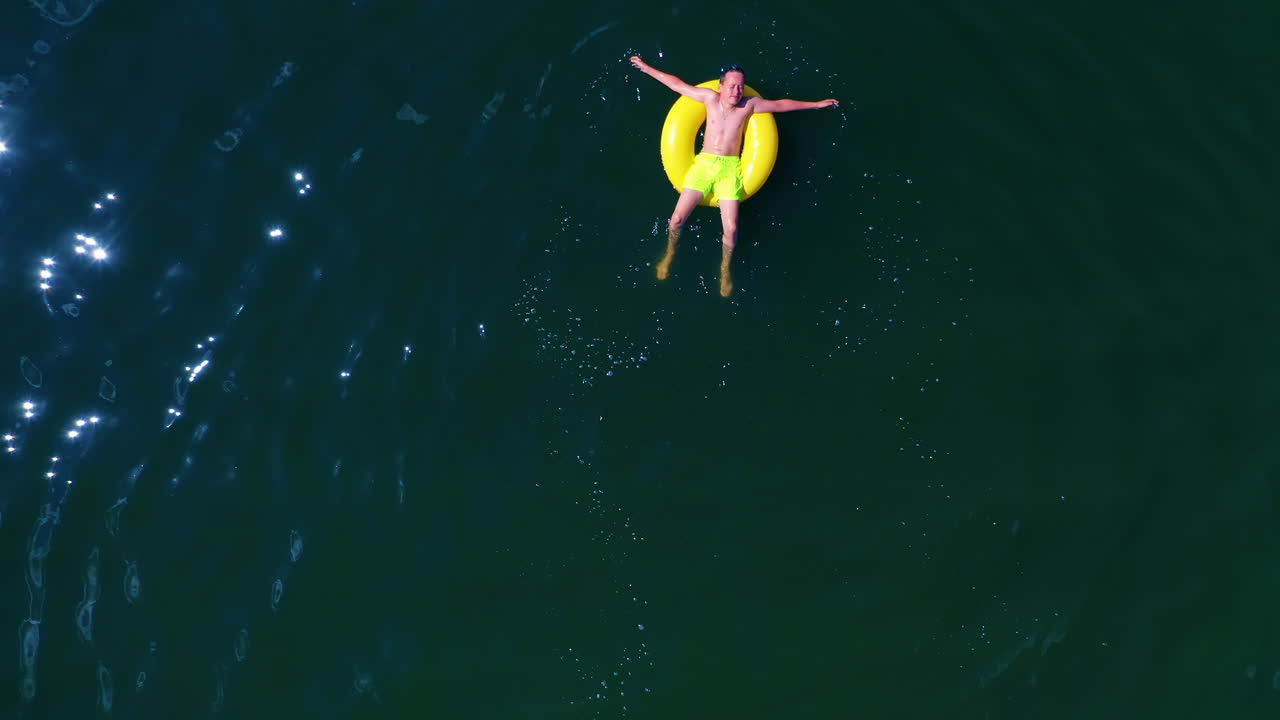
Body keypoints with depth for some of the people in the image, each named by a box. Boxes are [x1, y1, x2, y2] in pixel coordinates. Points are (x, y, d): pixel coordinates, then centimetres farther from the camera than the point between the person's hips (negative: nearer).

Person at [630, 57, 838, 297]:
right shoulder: (711, 97, 2)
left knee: (731, 229, -13)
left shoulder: (750, 105, 2)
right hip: (703, 163, 0)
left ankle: (725, 268, 17)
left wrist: (816, 104, 20)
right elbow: (677, 84, 8)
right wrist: (646, 68, 12)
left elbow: (782, 105, 14)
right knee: (677, 218, -11)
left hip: (730, 169, 0)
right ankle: (670, 253, 21)